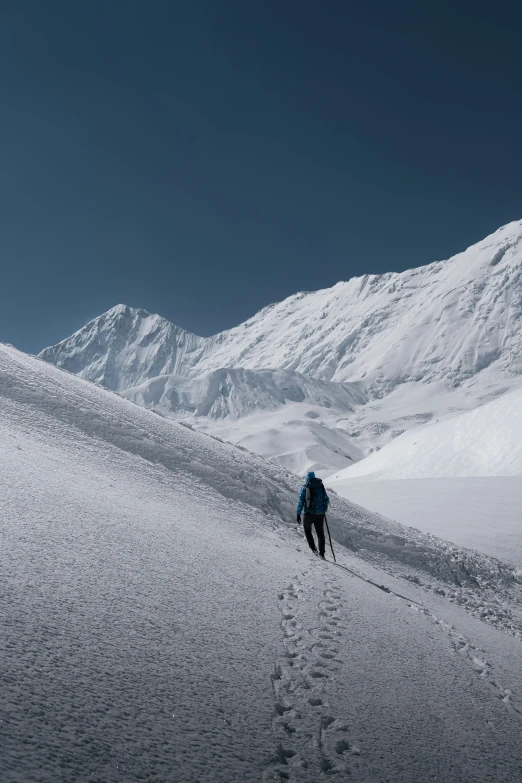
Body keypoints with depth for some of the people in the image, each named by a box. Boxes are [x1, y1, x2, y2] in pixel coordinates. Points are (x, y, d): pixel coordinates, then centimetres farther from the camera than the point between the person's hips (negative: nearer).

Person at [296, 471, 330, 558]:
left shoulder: (304, 487, -5)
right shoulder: (321, 486, 4)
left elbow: (300, 501, -9)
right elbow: (327, 499, 10)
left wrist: (298, 514, -6)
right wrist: (325, 508, 27)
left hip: (309, 513, -2)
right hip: (320, 513, 3)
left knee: (307, 530, 21)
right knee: (320, 533, 13)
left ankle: (313, 548, 7)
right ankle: (322, 554, 14)